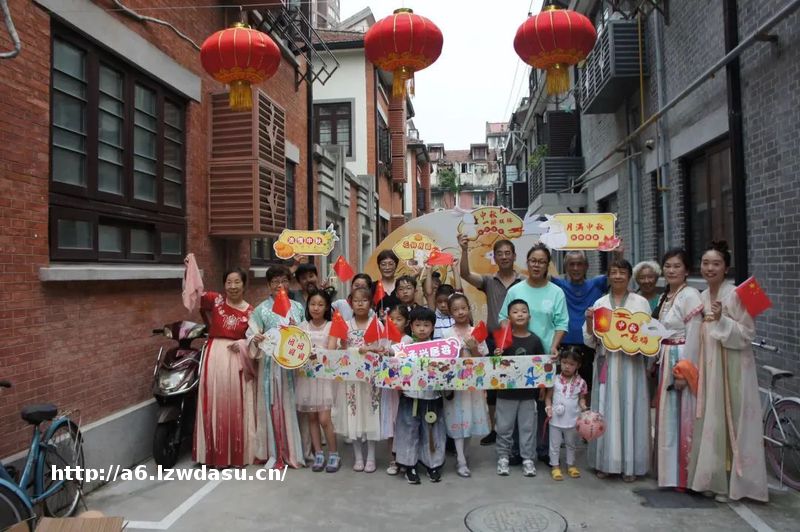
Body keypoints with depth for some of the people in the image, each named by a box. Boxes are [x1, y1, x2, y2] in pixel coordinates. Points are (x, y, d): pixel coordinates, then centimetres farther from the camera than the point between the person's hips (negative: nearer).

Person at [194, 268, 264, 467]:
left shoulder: (250, 312, 2)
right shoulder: (215, 300, 2)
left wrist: (242, 345, -12)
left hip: (238, 360, 0)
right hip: (215, 357, 0)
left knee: (237, 406, 5)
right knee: (215, 404, 5)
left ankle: (239, 452, 18)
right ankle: (215, 452, 17)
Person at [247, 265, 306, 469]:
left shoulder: (298, 307, 11)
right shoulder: (261, 309, 2)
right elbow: (252, 336, -2)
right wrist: (256, 340, -24)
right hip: (272, 365, -2)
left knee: (293, 406, 6)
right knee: (275, 406, 0)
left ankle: (295, 451, 17)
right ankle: (277, 453, 11)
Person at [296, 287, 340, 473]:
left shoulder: (331, 326, -1)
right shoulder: (302, 326, 6)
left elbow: (330, 351, -12)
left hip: (324, 375, -3)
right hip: (306, 374, 3)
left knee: (324, 419, -7)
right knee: (312, 417, 7)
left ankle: (333, 455, 9)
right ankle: (318, 454, 18)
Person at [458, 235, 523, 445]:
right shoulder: (489, 281, 4)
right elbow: (465, 274, -11)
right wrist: (464, 251, -25)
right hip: (493, 340, 2)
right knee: (492, 385, 10)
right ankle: (493, 429, 22)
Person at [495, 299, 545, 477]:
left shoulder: (535, 340, -1)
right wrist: (496, 357, -22)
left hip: (528, 392, 1)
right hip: (506, 391, -1)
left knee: (528, 426, 10)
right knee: (504, 426, 8)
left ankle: (528, 458, 23)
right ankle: (503, 456, 23)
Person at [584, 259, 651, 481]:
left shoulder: (641, 302, 5)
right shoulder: (599, 303, 8)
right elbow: (590, 340, 7)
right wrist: (589, 321, -10)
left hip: (631, 363, -1)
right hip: (606, 363, 1)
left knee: (630, 411, 1)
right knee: (606, 412, 4)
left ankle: (629, 465, 12)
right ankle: (605, 462, 14)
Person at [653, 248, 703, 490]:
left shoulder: (690, 295, -13)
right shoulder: (664, 297, 12)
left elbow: (693, 336, -17)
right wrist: (657, 363, 10)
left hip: (681, 360, -8)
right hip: (665, 361, 8)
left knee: (681, 417, -1)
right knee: (666, 416, 14)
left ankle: (683, 475, 11)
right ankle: (668, 471, 27)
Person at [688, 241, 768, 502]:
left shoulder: (735, 295, -11)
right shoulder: (702, 297, 10)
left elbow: (747, 334, -14)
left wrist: (722, 320, -26)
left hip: (731, 368, -7)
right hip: (709, 367, 7)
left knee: (730, 422, -1)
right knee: (710, 423, 11)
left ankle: (732, 483, 12)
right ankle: (713, 479, 23)